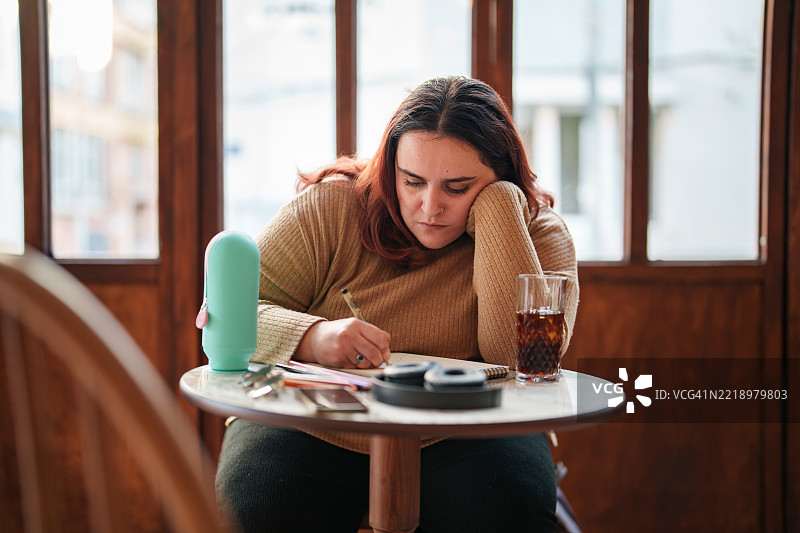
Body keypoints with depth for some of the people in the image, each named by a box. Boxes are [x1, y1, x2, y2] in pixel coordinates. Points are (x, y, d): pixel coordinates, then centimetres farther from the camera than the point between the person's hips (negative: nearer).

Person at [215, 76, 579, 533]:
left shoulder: (537, 232, -2)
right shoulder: (331, 207, -2)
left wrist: (496, 207, -19)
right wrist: (312, 337, -25)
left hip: (459, 439, 0)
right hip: (318, 433, 1)